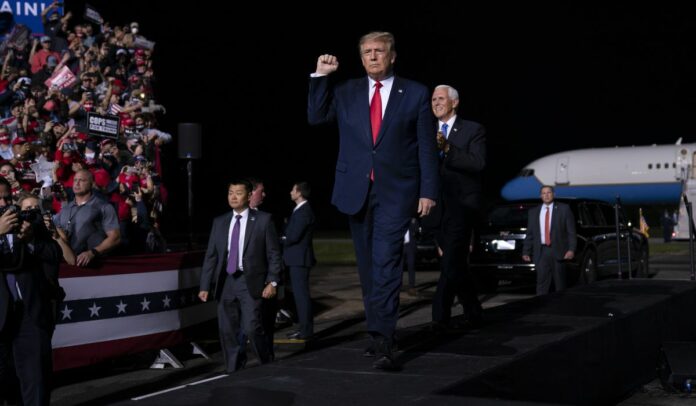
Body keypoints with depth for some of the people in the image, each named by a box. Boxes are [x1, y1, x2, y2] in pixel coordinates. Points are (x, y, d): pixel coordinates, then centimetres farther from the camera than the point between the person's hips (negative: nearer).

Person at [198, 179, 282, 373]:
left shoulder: (263, 220, 1)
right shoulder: (219, 222, 11)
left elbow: (273, 253, 0)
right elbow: (211, 256, 11)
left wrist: (272, 282, -8)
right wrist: (205, 286, 6)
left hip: (250, 282, -4)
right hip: (225, 282, 4)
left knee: (251, 327, -12)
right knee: (227, 331, 5)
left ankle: (267, 367, 11)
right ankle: (233, 371, 17)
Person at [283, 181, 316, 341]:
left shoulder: (304, 212, -17)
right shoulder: (300, 210, 15)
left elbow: (294, 236, -21)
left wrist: (282, 241, -4)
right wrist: (285, 239, 3)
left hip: (299, 258, -10)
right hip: (297, 258, 10)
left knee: (301, 294, -7)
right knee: (299, 293, 14)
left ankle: (306, 330, -3)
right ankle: (304, 327, 20)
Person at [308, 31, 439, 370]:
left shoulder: (416, 94, 3)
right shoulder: (347, 92, 11)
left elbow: (427, 147, 2)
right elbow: (316, 117, 6)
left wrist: (428, 191, -4)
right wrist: (320, 76, -1)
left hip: (395, 192, -4)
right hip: (356, 191, 4)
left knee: (385, 264, -14)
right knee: (368, 267, 11)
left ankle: (383, 344, -17)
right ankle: (380, 334, 24)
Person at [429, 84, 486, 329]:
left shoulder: (473, 130, 1)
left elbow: (478, 163, -15)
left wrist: (447, 148, -24)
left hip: (461, 205, -6)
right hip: (437, 206, 6)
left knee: (452, 263, -13)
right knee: (456, 264, 12)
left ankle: (441, 316, -14)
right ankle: (472, 313, 24)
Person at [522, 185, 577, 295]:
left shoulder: (564, 209, 5)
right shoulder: (533, 212, 13)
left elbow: (571, 231, 0)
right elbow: (530, 234, 13)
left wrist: (571, 249, -10)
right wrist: (526, 252, 5)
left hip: (558, 251, -2)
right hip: (541, 252, 2)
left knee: (560, 284, 4)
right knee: (541, 283, -5)